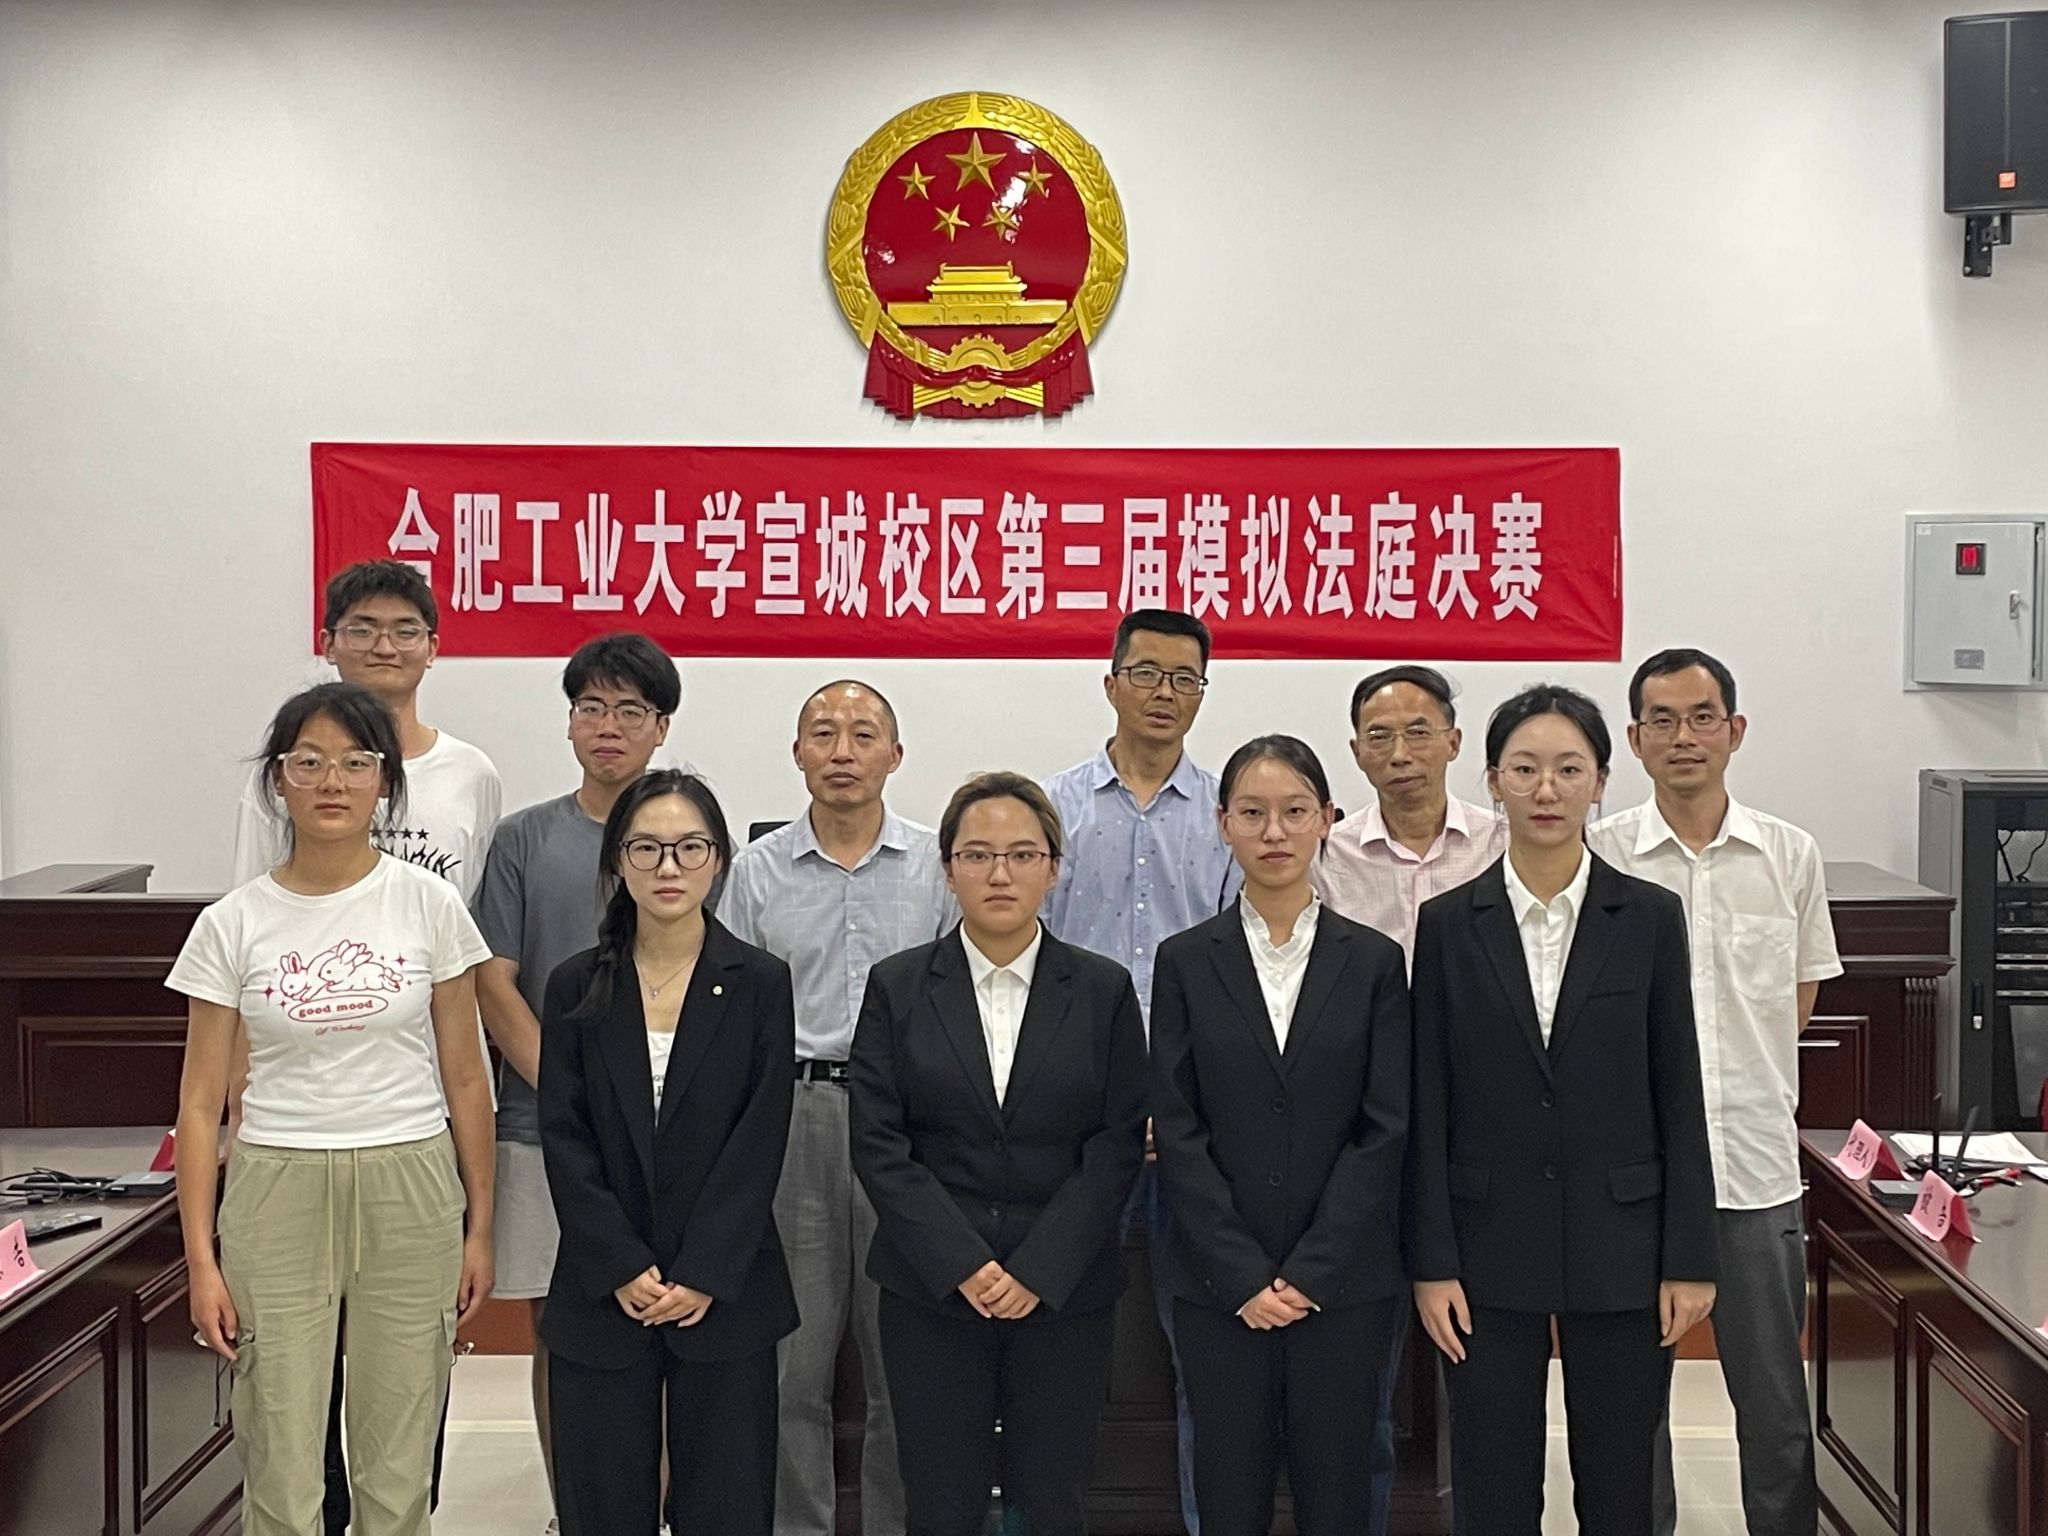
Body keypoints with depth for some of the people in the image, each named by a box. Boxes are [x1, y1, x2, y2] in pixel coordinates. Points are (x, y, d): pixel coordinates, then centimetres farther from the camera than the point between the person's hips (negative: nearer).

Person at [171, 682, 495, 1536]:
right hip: (278, 1192, 0)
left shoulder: (428, 905, -1)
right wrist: (200, 1258, -4)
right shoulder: (232, 924, -1)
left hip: (409, 1191, 0)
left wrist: (479, 1224, 4)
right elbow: (200, 1103, 1)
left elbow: (464, 1079, 4)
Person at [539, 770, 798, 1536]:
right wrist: (623, 1269, -10)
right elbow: (564, 1140, -1)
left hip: (724, 1293, -1)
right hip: (602, 1293, 1)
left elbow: (760, 1142, -5)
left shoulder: (760, 983, 0)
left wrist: (703, 1275, -12)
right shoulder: (576, 986, 4)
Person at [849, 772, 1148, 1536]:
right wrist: (963, 1265, -12)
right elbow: (878, 1143, -3)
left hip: (1065, 1293, 0)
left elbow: (1118, 1145, -2)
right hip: (931, 1290, 0)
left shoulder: (1104, 990, 2)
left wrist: (1040, 1271, -11)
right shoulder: (896, 987, 2)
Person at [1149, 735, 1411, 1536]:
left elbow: (1386, 1129, -2)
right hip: (1220, 1285, 0)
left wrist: (1309, 1273, -9)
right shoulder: (1185, 961, 2)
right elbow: (1176, 1130, -2)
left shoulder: (1374, 961, 3)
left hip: (1345, 1282, 0)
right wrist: (1244, 1275, -9)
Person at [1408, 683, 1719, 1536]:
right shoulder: (1448, 922, 0)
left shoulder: (1649, 916, 0)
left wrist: (1689, 1259, -3)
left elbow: (1679, 1093, 0)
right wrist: (1430, 1262, -4)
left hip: (1618, 1243, 0)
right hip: (1490, 1244, 0)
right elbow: (1428, 1105, 0)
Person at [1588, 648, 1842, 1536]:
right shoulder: (1597, 858, -3)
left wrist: (1745, 1086, 8)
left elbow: (1796, 1002, 14)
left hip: (1756, 1162, 1)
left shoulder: (1791, 857, 3)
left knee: (1776, 1403, 10)